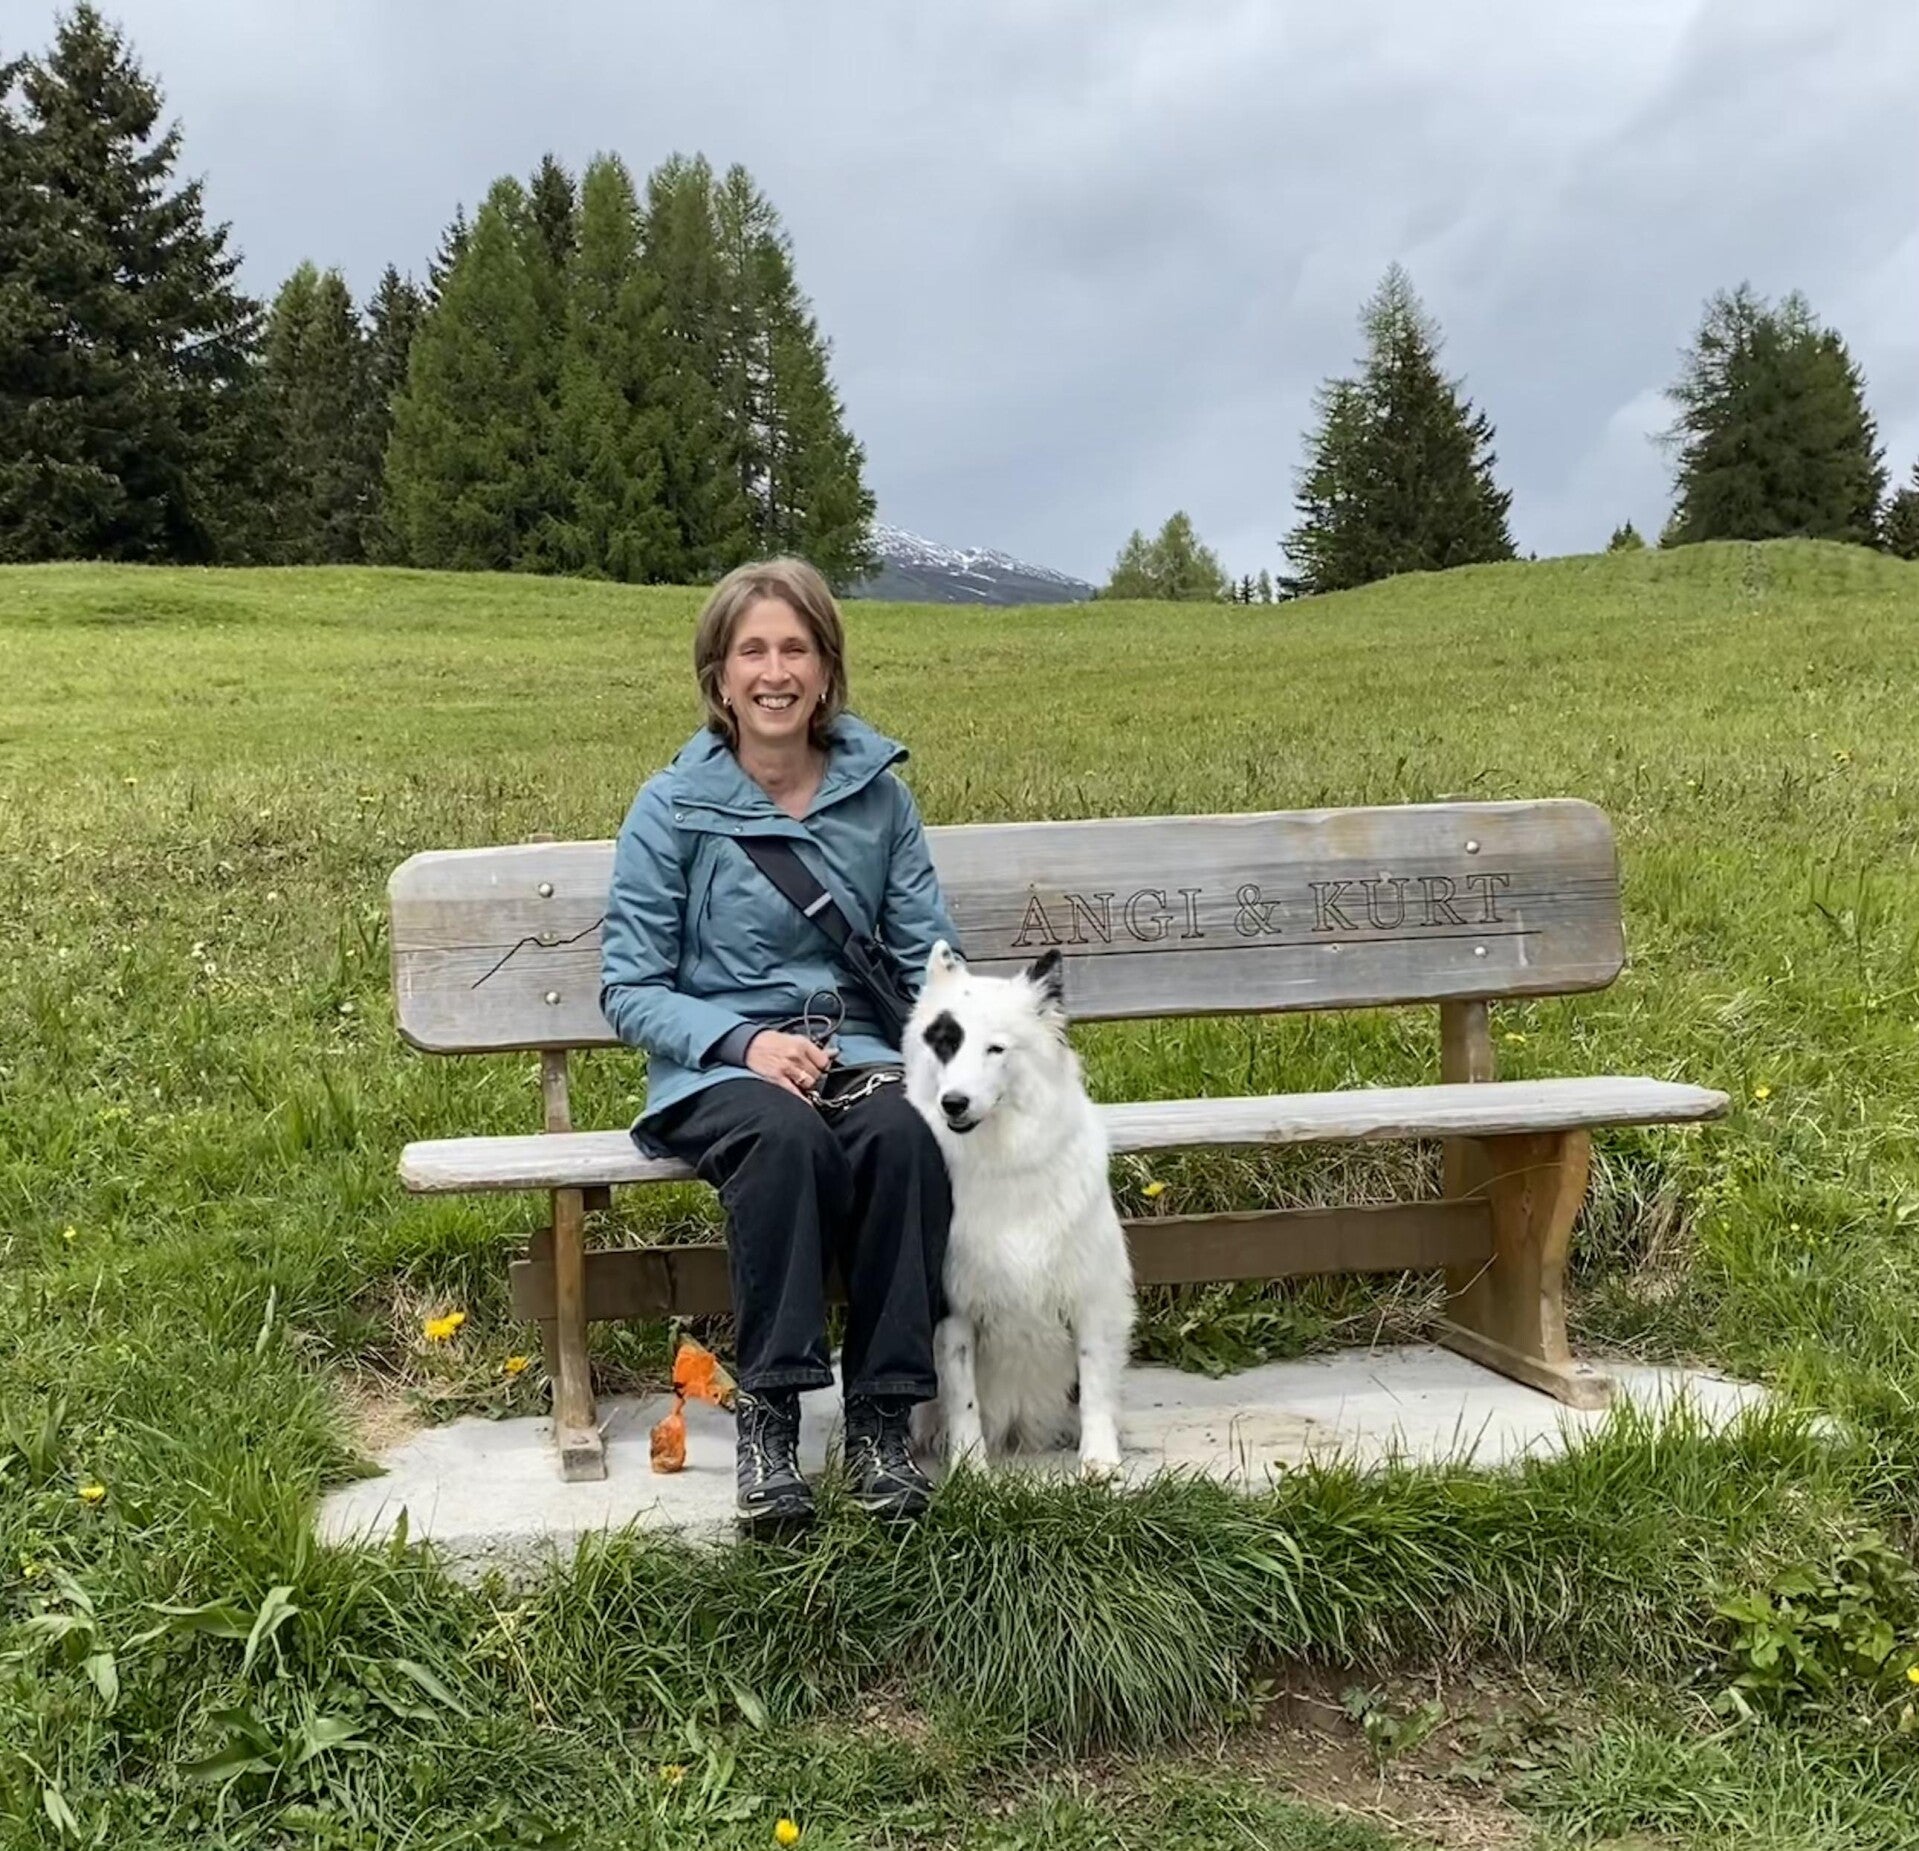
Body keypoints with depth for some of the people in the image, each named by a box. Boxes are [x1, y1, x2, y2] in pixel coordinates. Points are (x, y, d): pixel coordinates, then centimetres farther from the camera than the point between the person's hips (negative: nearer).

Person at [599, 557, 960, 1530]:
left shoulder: (878, 792, 6)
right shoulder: (672, 808, -1)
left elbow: (928, 954, 9)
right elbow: (630, 989, -1)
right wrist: (745, 1041, -19)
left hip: (854, 1045, 2)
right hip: (719, 1067, -2)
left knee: (902, 1131, -33)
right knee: (787, 1135, -37)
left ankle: (882, 1413, -22)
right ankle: (768, 1411, -24)